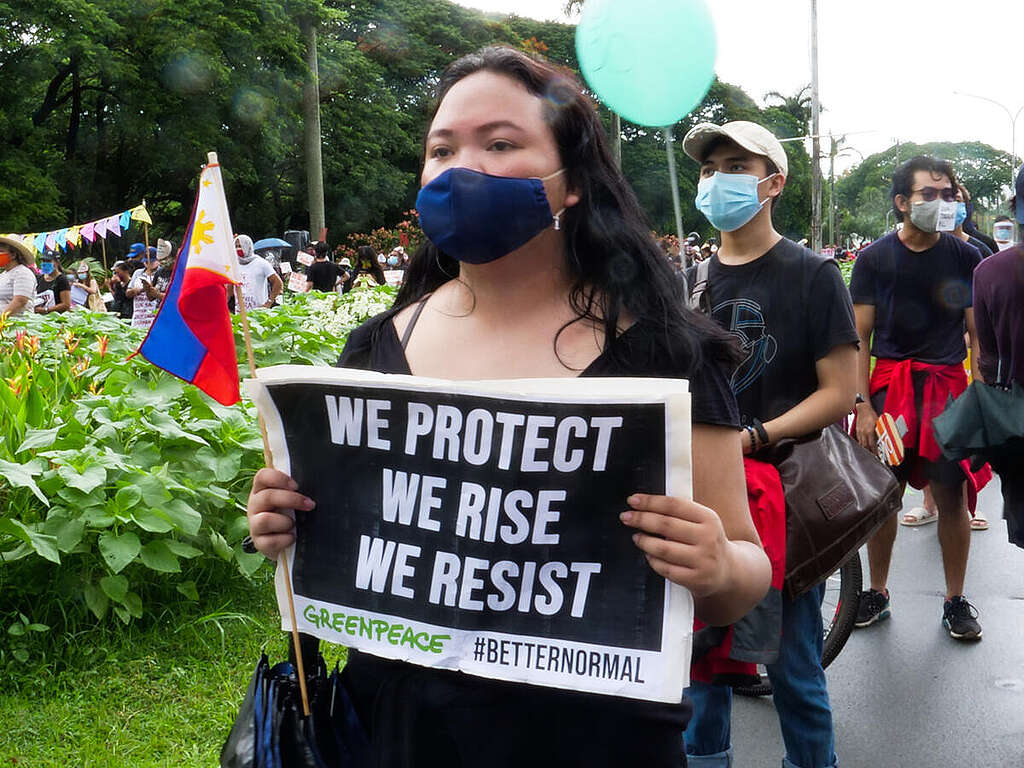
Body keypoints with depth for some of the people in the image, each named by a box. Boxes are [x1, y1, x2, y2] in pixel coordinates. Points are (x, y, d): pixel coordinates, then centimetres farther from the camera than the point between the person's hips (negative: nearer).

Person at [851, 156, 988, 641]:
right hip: (890, 383, 0)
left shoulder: (965, 258, 4)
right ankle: (877, 593, 21)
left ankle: (955, 600, 16)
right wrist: (862, 404, -6)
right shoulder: (875, 259, 2)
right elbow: (860, 337, 1)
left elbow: (978, 333, 6)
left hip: (948, 382, 0)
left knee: (951, 494, 1)